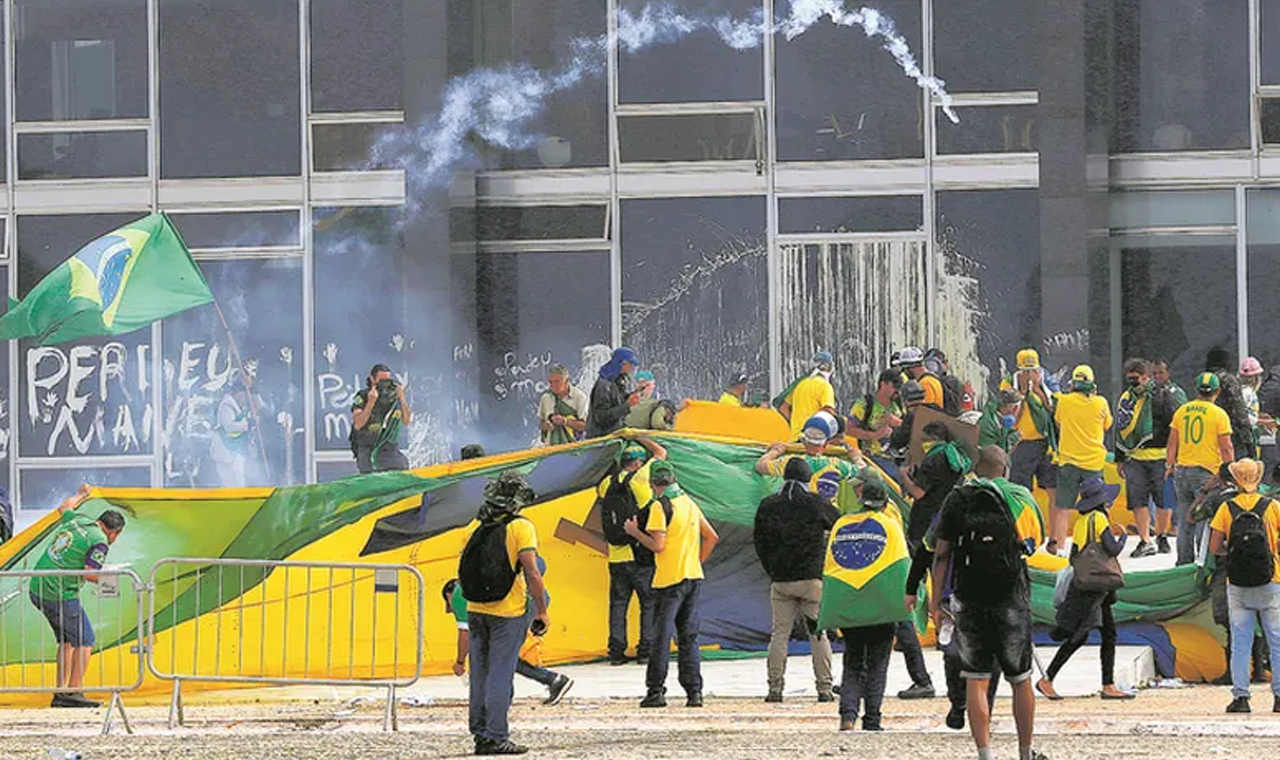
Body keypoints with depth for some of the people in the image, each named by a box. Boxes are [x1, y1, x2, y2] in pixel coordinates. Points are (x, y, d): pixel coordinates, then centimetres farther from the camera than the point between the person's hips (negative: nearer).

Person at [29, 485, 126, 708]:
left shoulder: (77, 520, 12)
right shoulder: (99, 542, -11)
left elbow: (64, 508, 36)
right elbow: (89, 573, -21)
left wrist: (81, 495, 54)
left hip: (37, 589, 9)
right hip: (60, 595, -9)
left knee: (67, 639, 19)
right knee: (84, 640, -1)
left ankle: (61, 692, 17)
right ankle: (74, 692, -7)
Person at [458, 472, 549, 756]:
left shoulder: (476, 528, 6)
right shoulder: (521, 528, -10)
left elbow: (462, 574, 11)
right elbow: (532, 574, -15)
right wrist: (542, 611, -6)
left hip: (476, 612, 5)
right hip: (507, 614, -5)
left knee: (480, 674, 12)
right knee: (500, 676, -2)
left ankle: (480, 734, 16)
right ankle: (495, 737, -2)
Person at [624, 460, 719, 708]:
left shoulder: (661, 506, -11)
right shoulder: (690, 504, 11)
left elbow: (657, 545, -16)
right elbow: (712, 537, 15)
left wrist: (635, 531, -2)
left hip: (669, 580, -6)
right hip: (694, 577, 6)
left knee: (661, 636, -1)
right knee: (689, 638, 8)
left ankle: (656, 690, -2)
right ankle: (694, 692, 3)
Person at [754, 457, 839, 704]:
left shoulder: (767, 506, 5)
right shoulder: (817, 504, -4)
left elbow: (760, 544, 10)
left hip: (780, 581, 2)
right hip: (812, 579, -2)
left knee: (779, 634, 5)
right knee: (819, 634, 2)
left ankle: (775, 688, 0)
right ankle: (824, 688, 0)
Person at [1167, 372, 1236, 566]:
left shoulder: (1181, 411, 5)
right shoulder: (1219, 414, -7)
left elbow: (1172, 443, 9)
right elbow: (1226, 448, -7)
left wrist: (1169, 466, 19)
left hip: (1182, 471, 4)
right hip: (1207, 472, -4)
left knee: (1185, 519, 11)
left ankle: (1184, 560, 14)